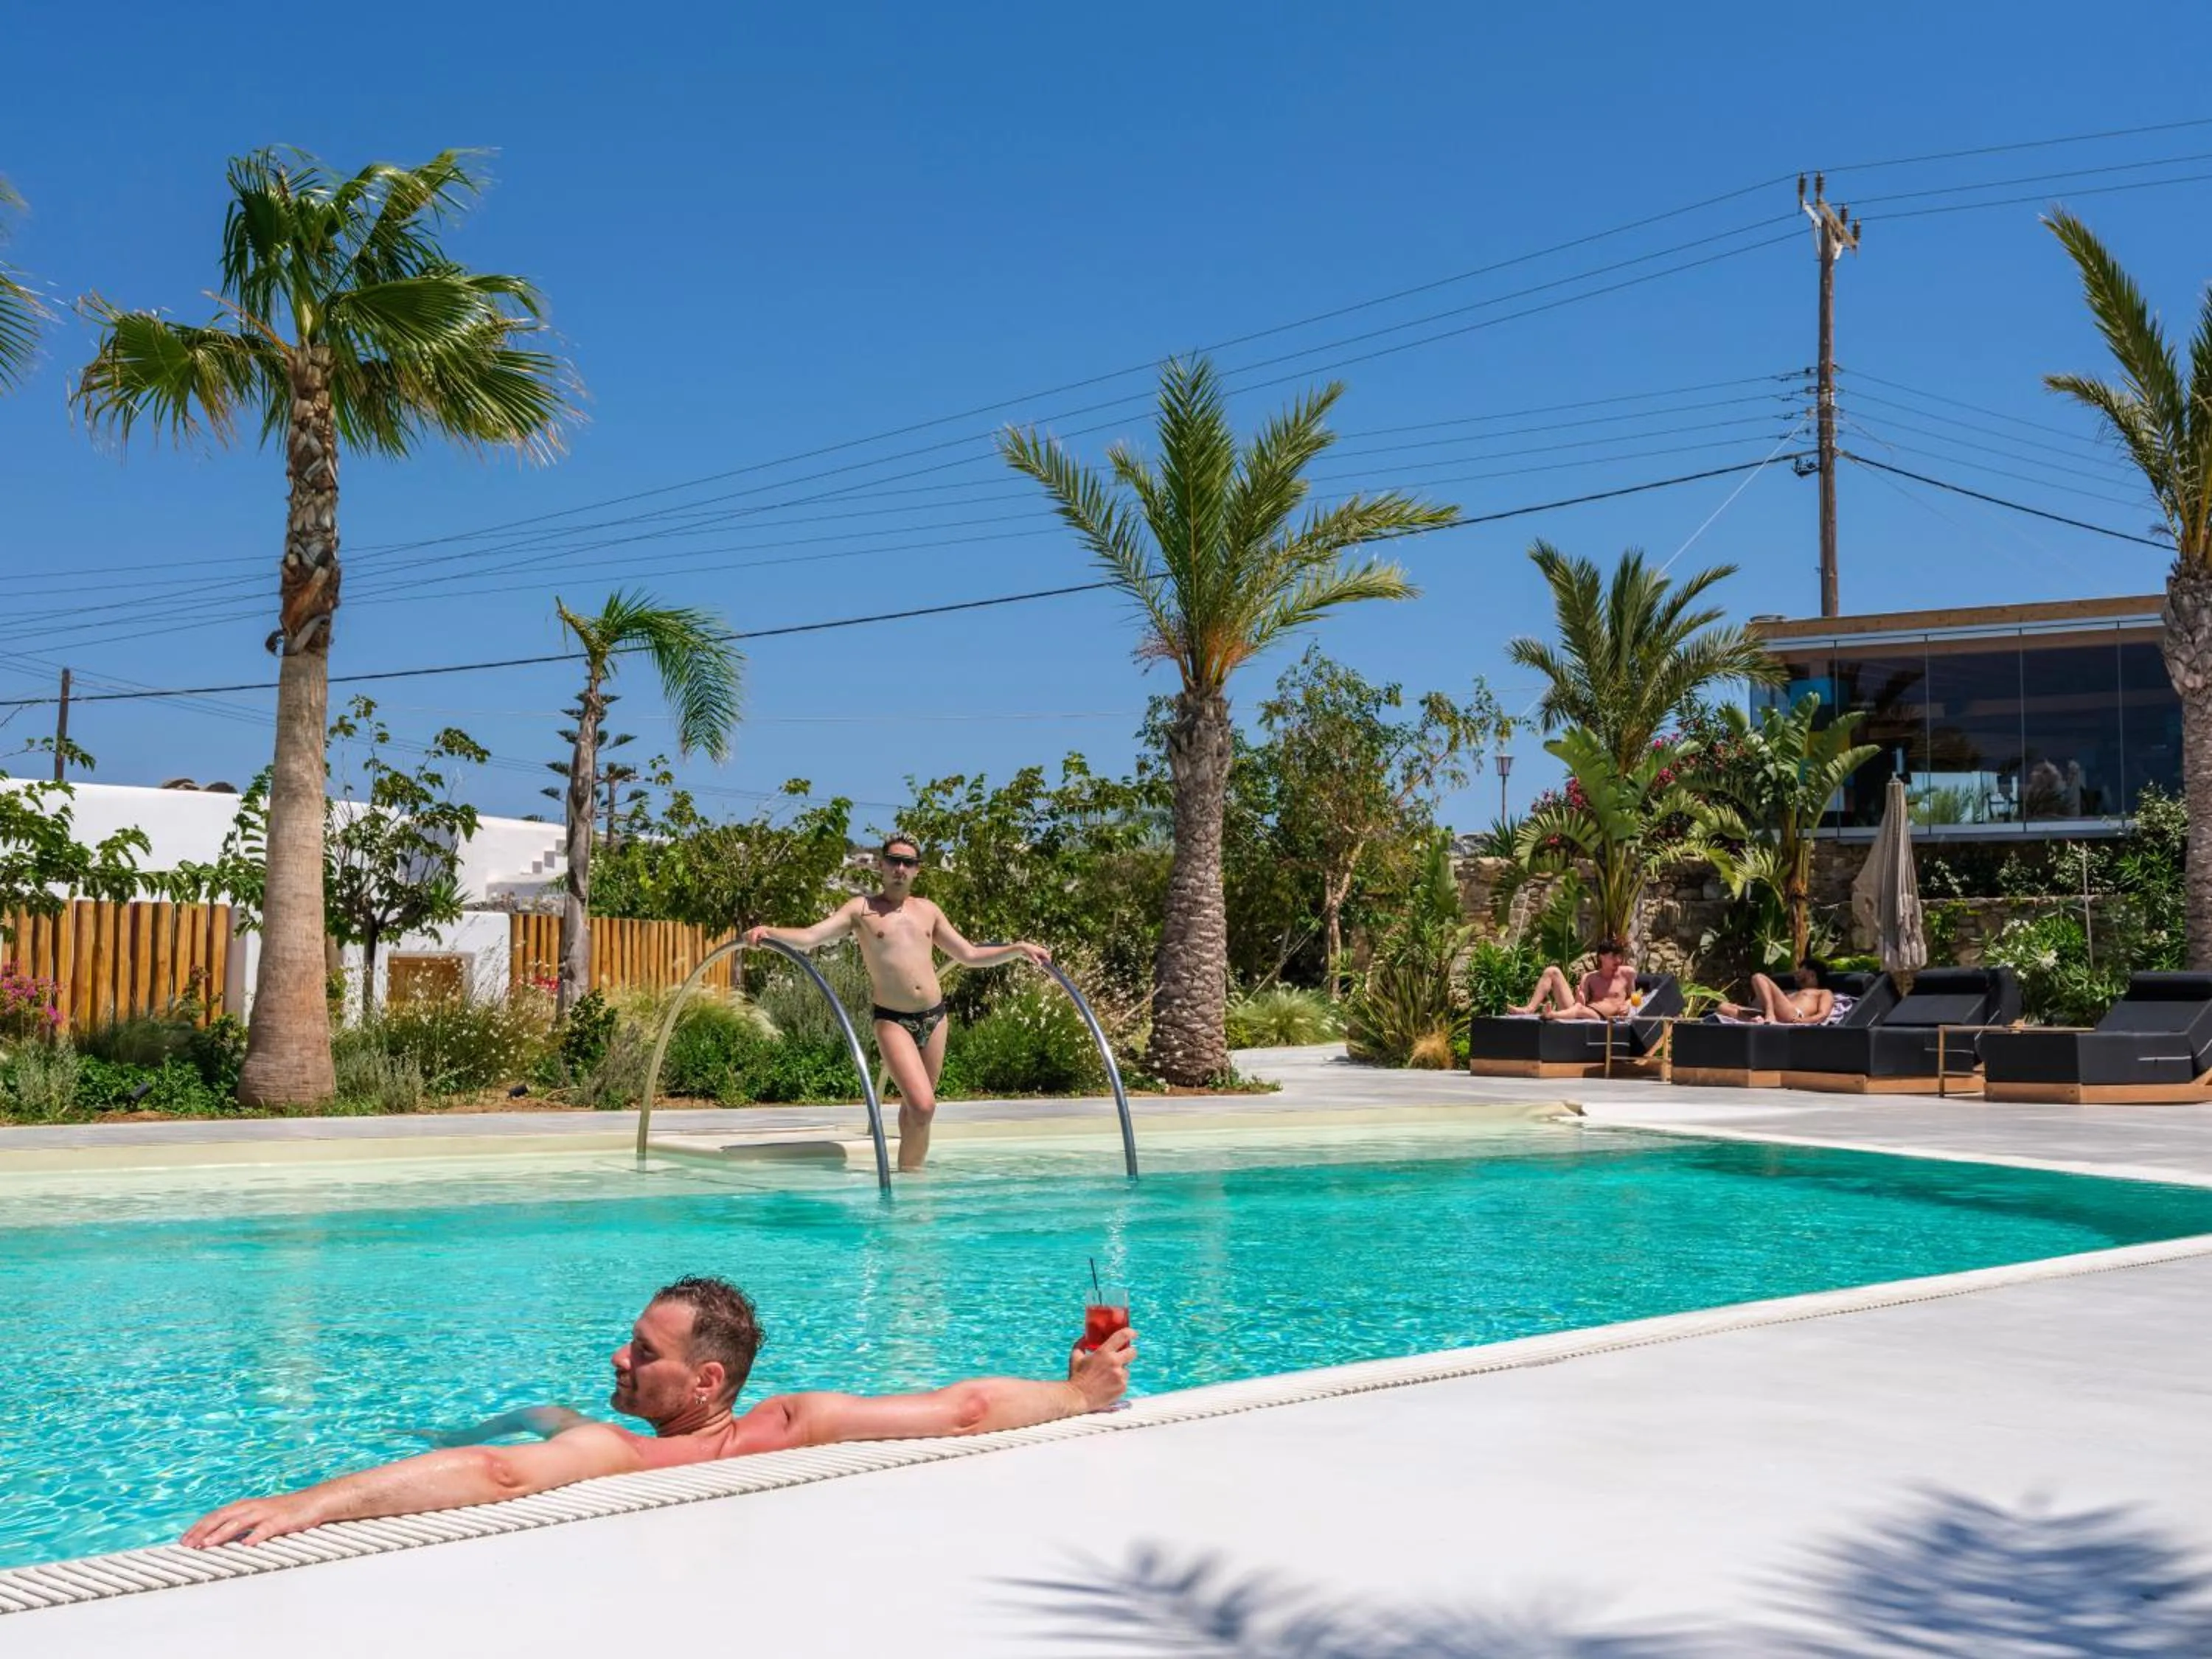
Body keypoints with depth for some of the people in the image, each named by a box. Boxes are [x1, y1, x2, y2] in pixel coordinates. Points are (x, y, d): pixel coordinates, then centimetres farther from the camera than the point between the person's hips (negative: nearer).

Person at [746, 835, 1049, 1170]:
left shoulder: (928, 911, 14)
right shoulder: (862, 909, 1)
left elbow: (970, 956, 21)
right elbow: (809, 937, -10)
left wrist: (1019, 949, 13)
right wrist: (769, 932, -28)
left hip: (934, 1017, 5)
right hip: (893, 1020, -5)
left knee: (915, 1106, 12)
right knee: (923, 1107, -19)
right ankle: (910, 1171, -2)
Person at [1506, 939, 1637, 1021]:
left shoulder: (1627, 973, 14)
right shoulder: (1589, 978, 19)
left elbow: (1633, 997, 23)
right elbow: (1583, 1003, 10)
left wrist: (1627, 1005, -1)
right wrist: (1580, 1000, -15)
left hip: (1600, 1018, -5)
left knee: (1580, 1010, -43)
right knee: (1553, 971, -4)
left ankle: (1550, 1015, -77)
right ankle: (1529, 1009, -25)